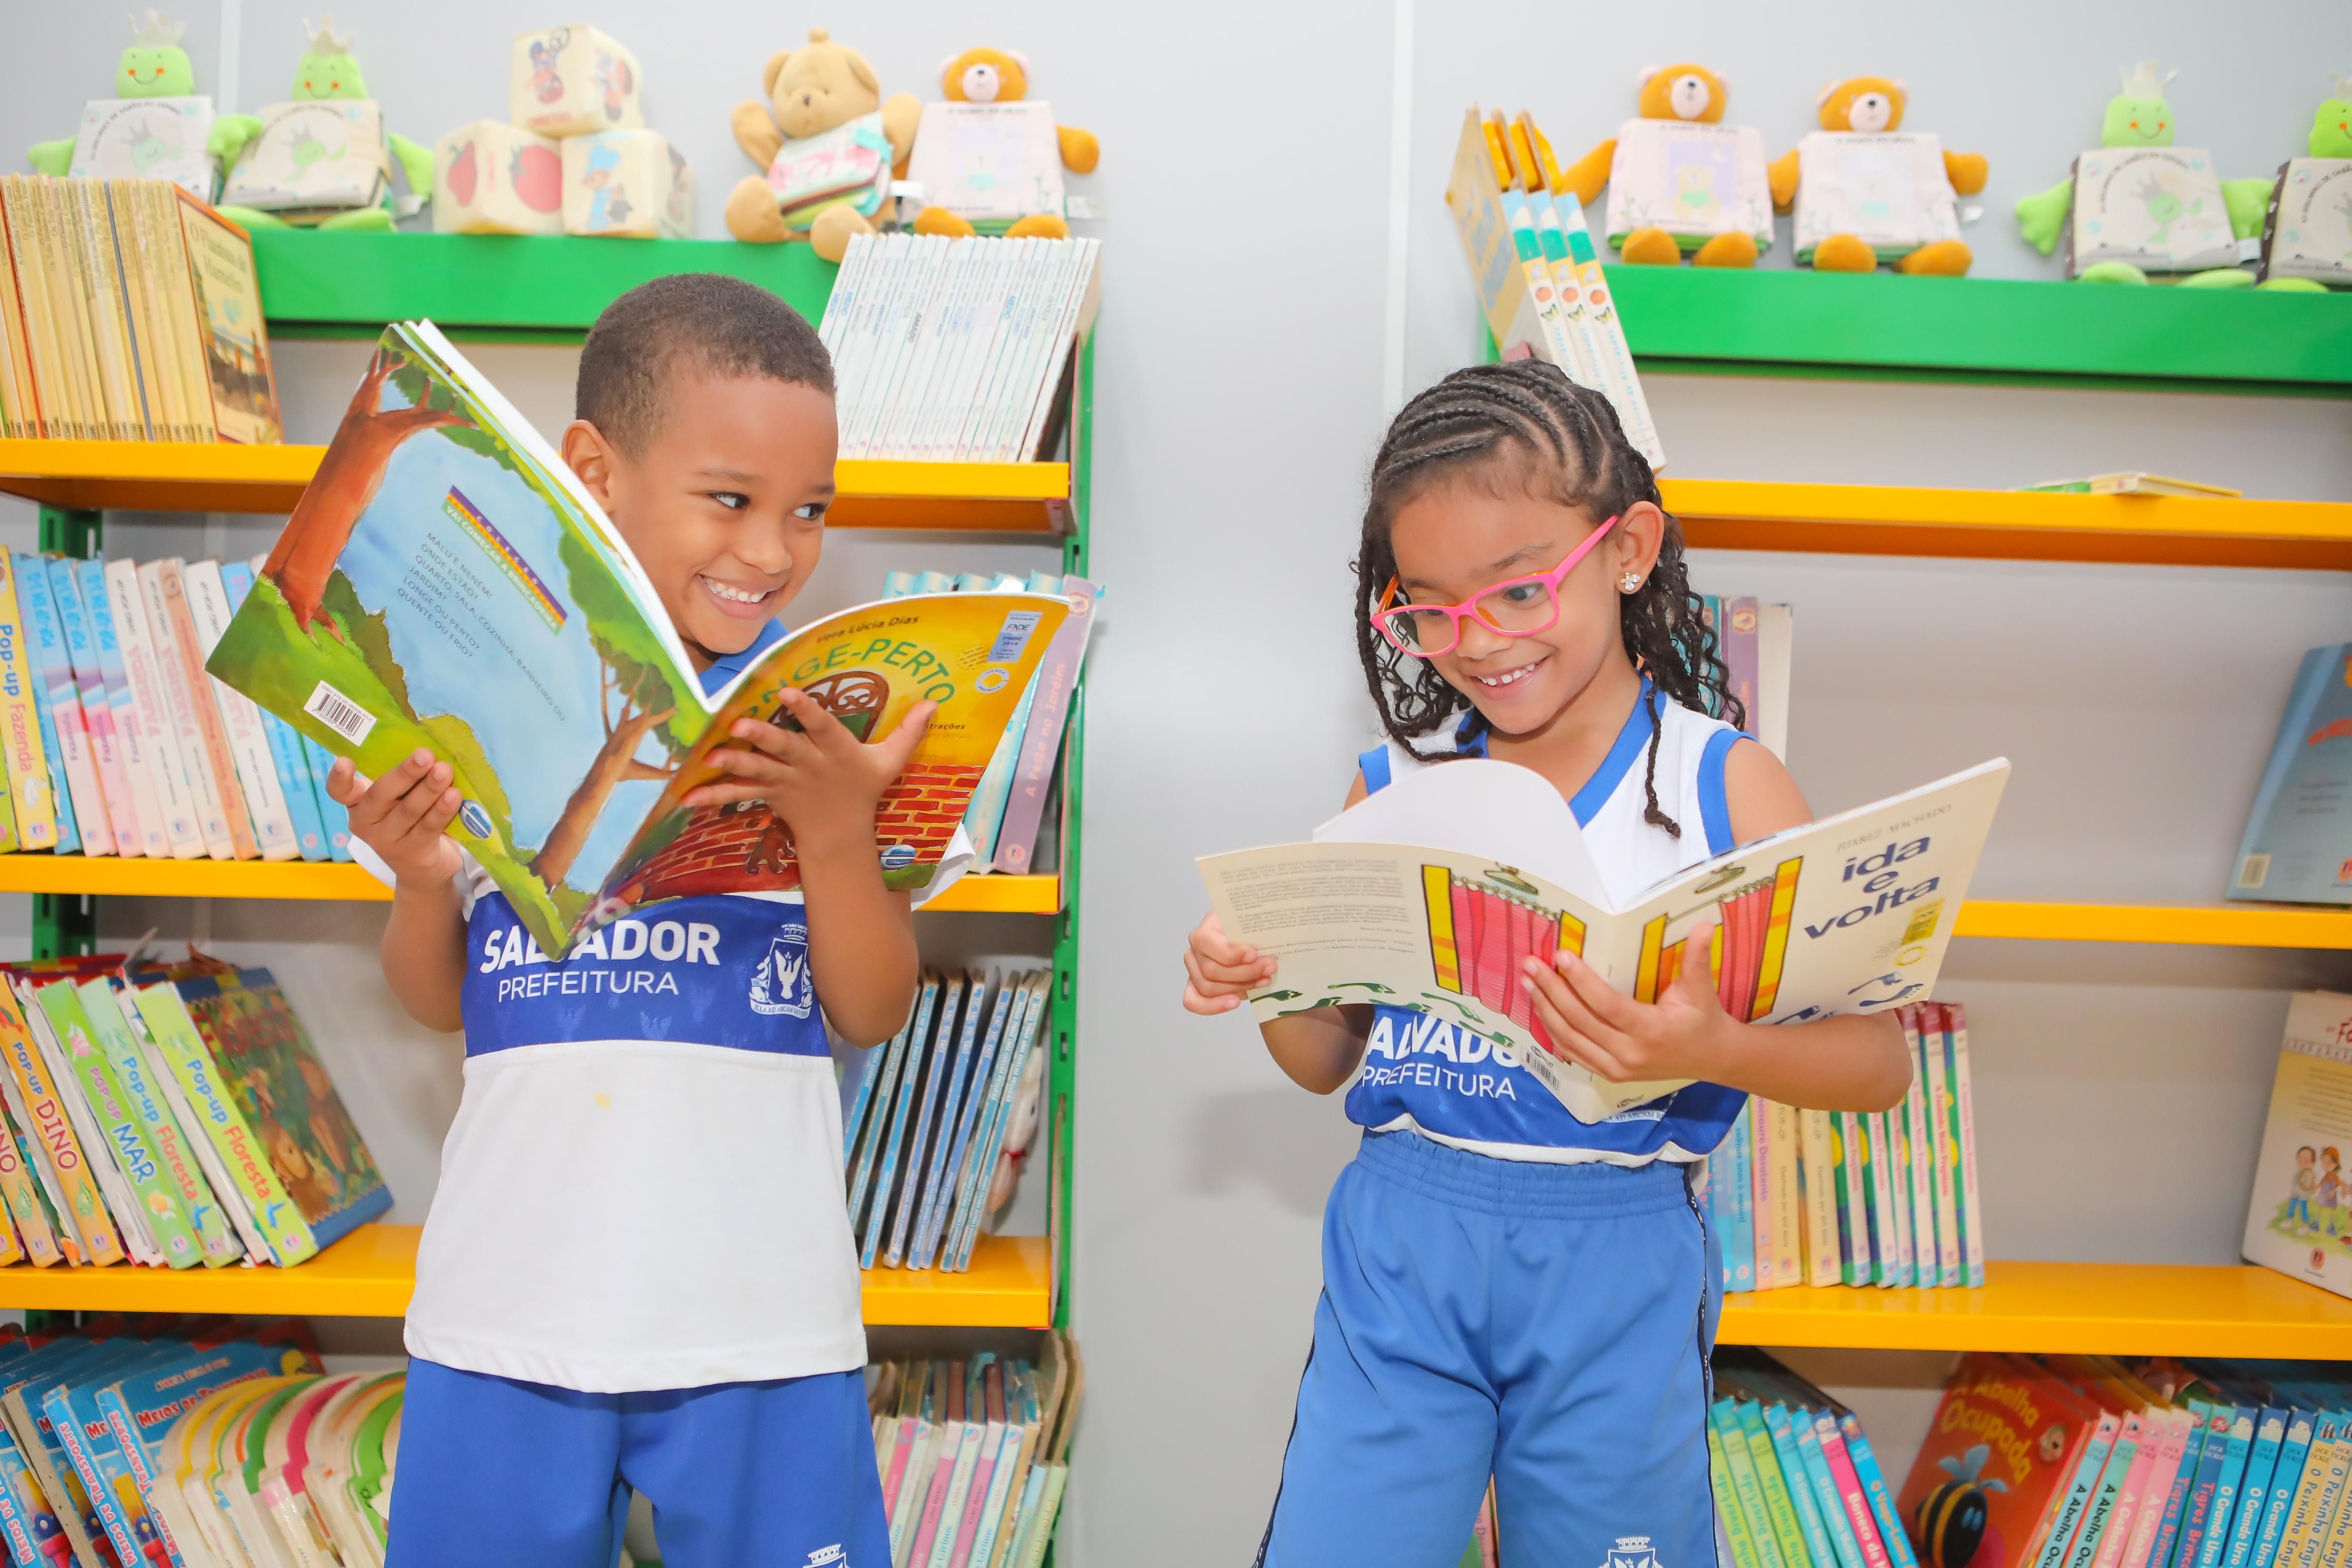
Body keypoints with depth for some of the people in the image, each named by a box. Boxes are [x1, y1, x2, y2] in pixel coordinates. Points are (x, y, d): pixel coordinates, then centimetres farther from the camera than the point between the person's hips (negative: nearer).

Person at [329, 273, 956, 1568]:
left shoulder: (835, 713, -4)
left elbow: (872, 1016, -4)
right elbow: (440, 1002, 8)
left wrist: (838, 832, -20)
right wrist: (420, 880, -12)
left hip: (759, 1317, -1)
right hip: (509, 1308, 1)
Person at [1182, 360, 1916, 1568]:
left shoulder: (1721, 784, -5)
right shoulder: (1394, 786, 2)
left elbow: (1880, 1060, -9)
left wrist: (1713, 1050, -28)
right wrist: (1267, 984, -11)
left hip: (1615, 1266, -1)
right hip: (1398, 1250, 2)